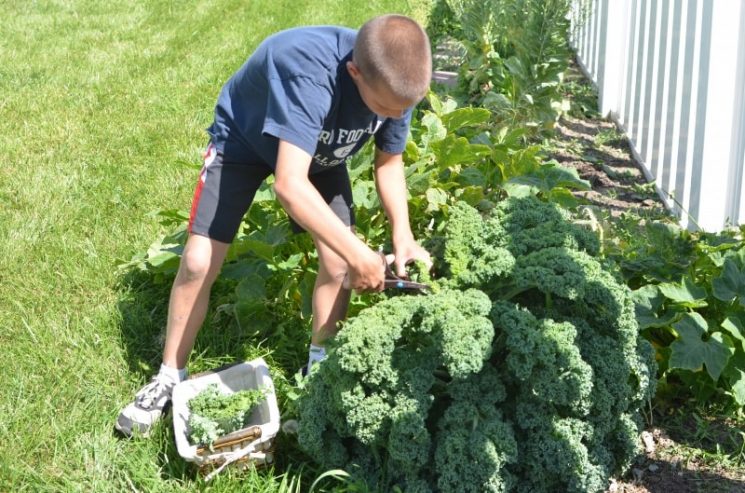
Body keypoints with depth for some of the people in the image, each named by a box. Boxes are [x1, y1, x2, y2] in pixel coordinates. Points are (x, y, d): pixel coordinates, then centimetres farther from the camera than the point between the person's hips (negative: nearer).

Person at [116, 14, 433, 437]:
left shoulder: (396, 82, -26)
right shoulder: (308, 70, -46)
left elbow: (390, 162, -7)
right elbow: (289, 184, -51)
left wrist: (403, 235, -21)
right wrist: (358, 253, -47)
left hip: (320, 149, 4)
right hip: (244, 137, -4)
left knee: (337, 264, -6)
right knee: (198, 262, -8)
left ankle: (320, 364, 19)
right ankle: (170, 378, 12)